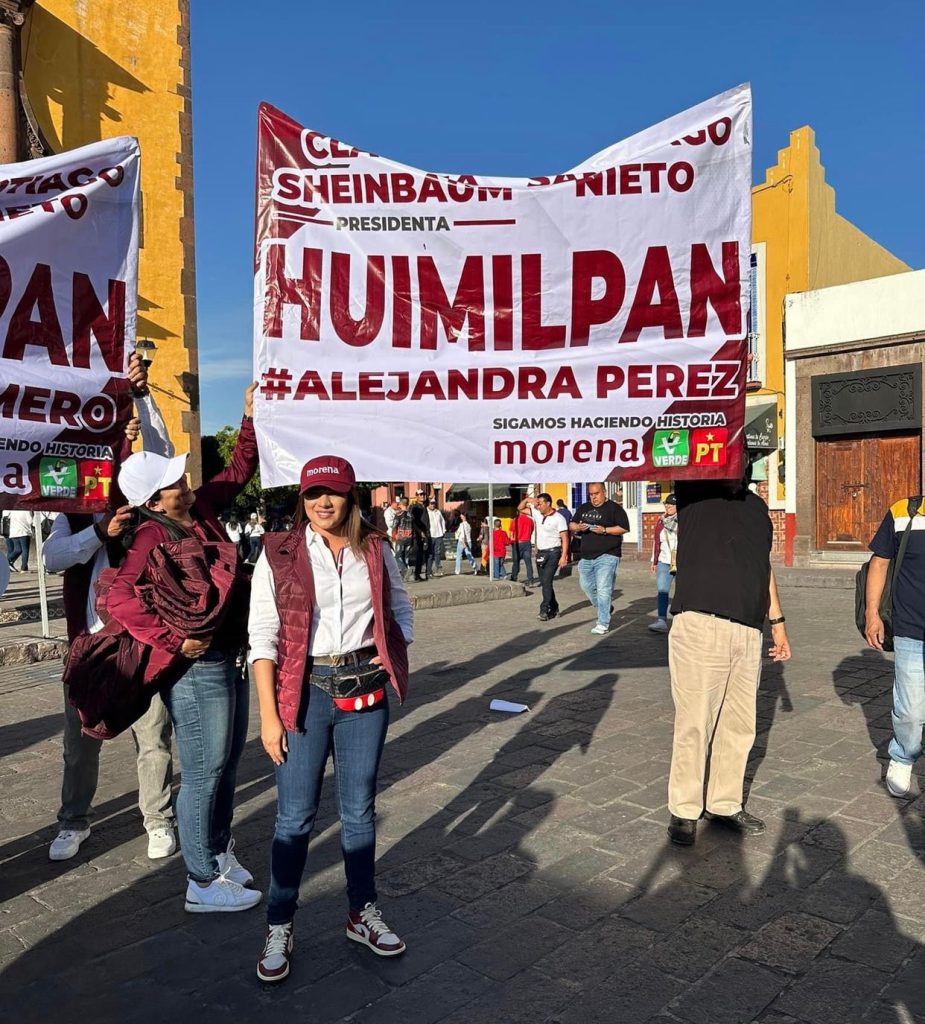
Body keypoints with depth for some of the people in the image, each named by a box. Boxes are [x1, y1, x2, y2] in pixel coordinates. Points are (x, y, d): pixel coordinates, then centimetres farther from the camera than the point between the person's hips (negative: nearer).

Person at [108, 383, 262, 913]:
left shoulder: (201, 509, 5)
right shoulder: (153, 536, -18)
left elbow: (238, 472, 18)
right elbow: (121, 597, -30)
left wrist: (251, 418, 10)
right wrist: (175, 640, -27)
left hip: (229, 657, 8)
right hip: (197, 667, -8)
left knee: (228, 763, 20)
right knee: (204, 773, 4)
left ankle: (220, 852, 38)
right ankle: (203, 883, 19)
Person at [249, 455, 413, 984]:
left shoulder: (375, 549, 3)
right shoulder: (279, 554, -4)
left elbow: (399, 608, 15)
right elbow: (263, 636, -6)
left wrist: (395, 658, -1)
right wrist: (269, 713, -9)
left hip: (366, 688, 2)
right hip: (305, 690, -2)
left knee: (360, 809, 14)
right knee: (296, 815, 5)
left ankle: (363, 914, 33)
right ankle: (279, 928, 25)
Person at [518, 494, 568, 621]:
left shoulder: (558, 518, -10)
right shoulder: (537, 514, 7)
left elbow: (565, 538, -12)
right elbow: (520, 508, 15)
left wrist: (564, 556, -19)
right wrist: (527, 500, -4)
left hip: (553, 553, -7)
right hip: (540, 553, 7)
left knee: (546, 581, -14)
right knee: (545, 582, 10)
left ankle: (545, 610, -13)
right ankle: (553, 609, 22)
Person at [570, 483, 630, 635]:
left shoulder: (614, 508, -1)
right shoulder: (583, 508, 16)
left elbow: (624, 528, -8)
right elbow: (571, 525, 18)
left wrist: (605, 530, -19)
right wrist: (578, 527, -5)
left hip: (607, 556, -7)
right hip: (586, 557, 7)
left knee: (603, 589, -10)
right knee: (587, 586, 11)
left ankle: (603, 624, -7)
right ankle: (606, 609, 33)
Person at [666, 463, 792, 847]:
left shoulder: (757, 506, 21)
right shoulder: (694, 492, 4)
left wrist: (777, 621, 25)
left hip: (748, 633, 6)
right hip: (699, 626, -6)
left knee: (738, 726, 11)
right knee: (694, 723, -1)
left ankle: (726, 805, 26)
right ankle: (684, 810, 13)